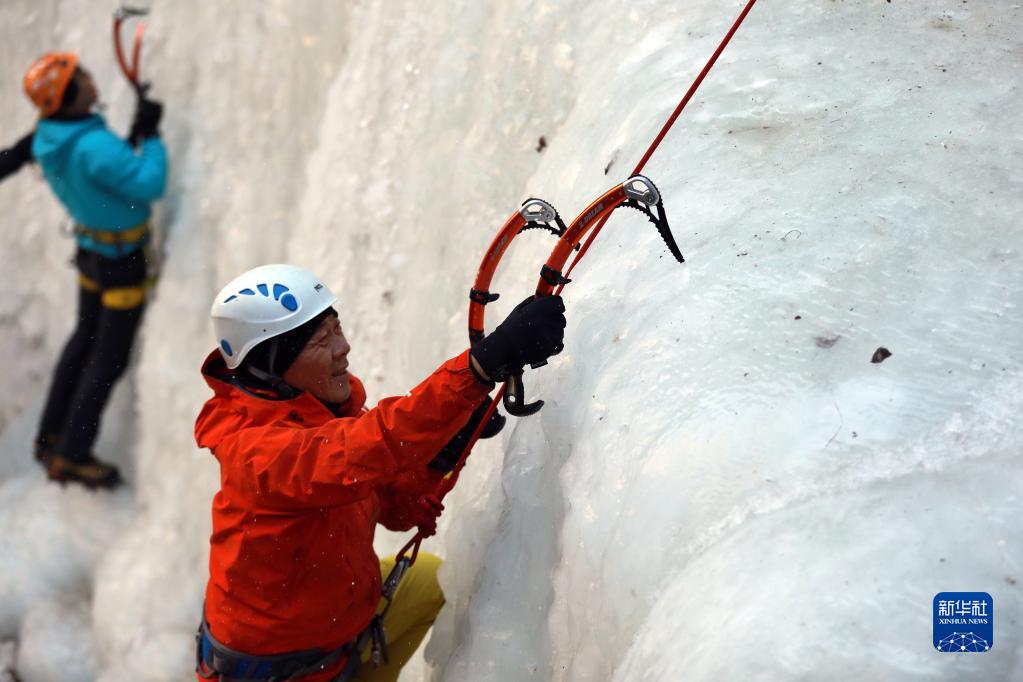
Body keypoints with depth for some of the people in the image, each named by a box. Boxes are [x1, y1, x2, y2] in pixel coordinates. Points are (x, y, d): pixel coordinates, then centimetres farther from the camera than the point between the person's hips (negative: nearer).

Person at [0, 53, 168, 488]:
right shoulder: (94, 146, -31)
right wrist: (150, 134, -22)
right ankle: (71, 457, 17)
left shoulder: (47, 139, -3)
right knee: (109, 359, 5)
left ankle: (51, 437, 36)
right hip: (122, 261, -8)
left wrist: (135, 137, 2)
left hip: (91, 250, 8)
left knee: (85, 339, 24)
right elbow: (150, 186, -32)